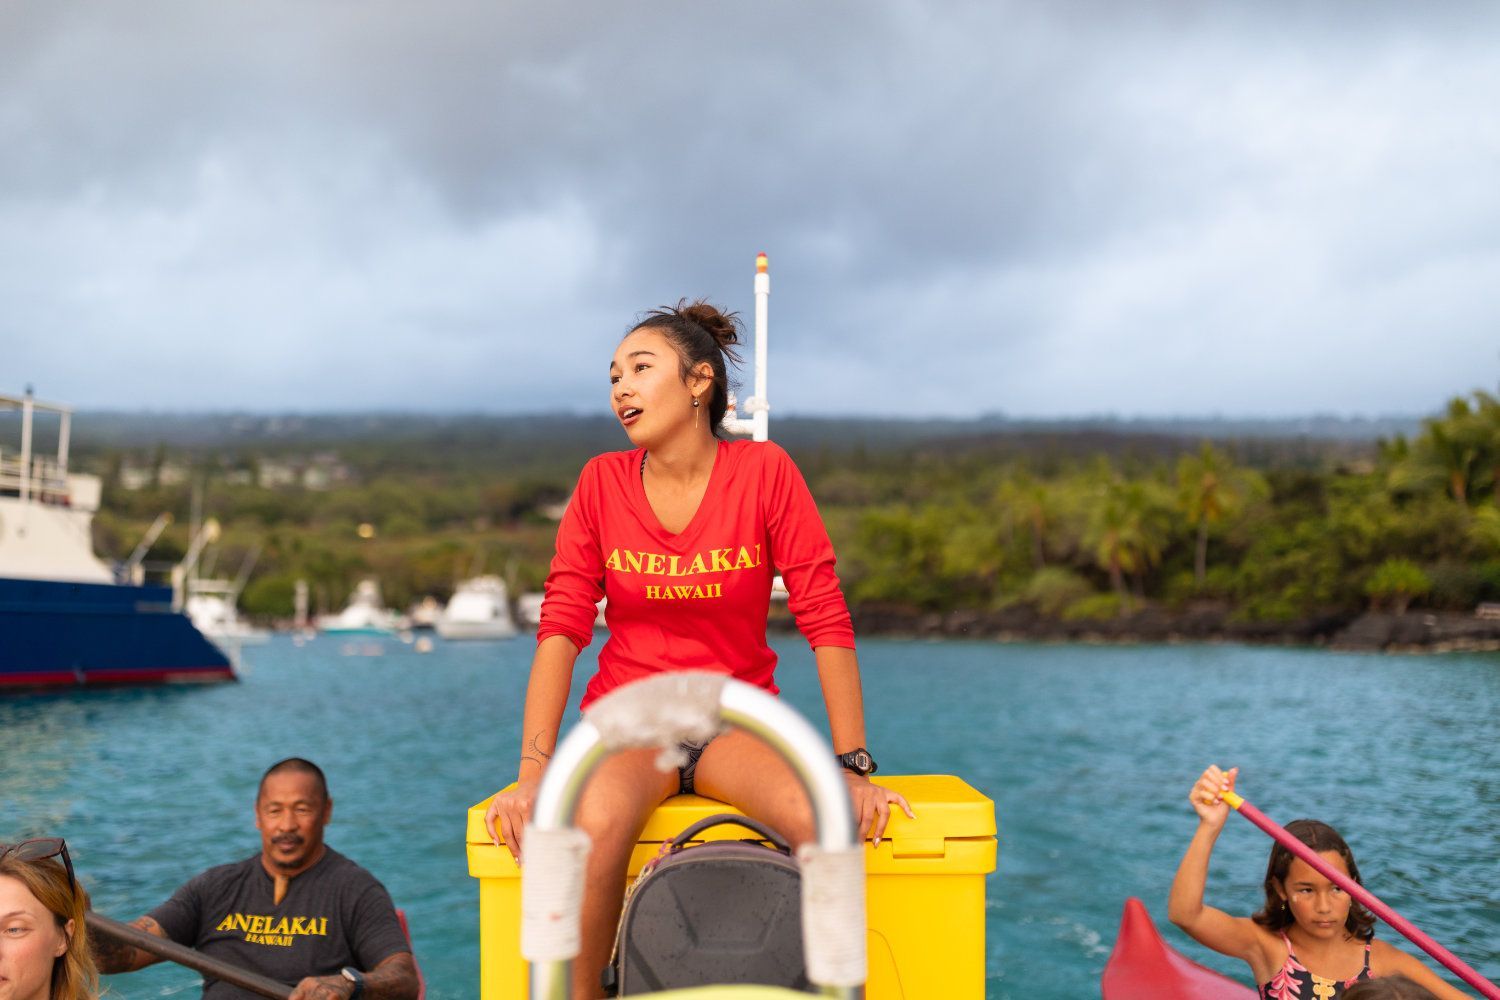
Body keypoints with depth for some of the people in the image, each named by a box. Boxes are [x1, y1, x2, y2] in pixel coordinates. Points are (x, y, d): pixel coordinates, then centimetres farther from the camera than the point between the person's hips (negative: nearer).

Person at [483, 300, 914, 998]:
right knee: (592, 822, -34)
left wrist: (853, 766, -14)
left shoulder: (763, 472, -4)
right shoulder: (601, 481, 0)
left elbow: (826, 620, -7)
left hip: (735, 723, 0)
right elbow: (561, 627, -5)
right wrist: (533, 772, -16)